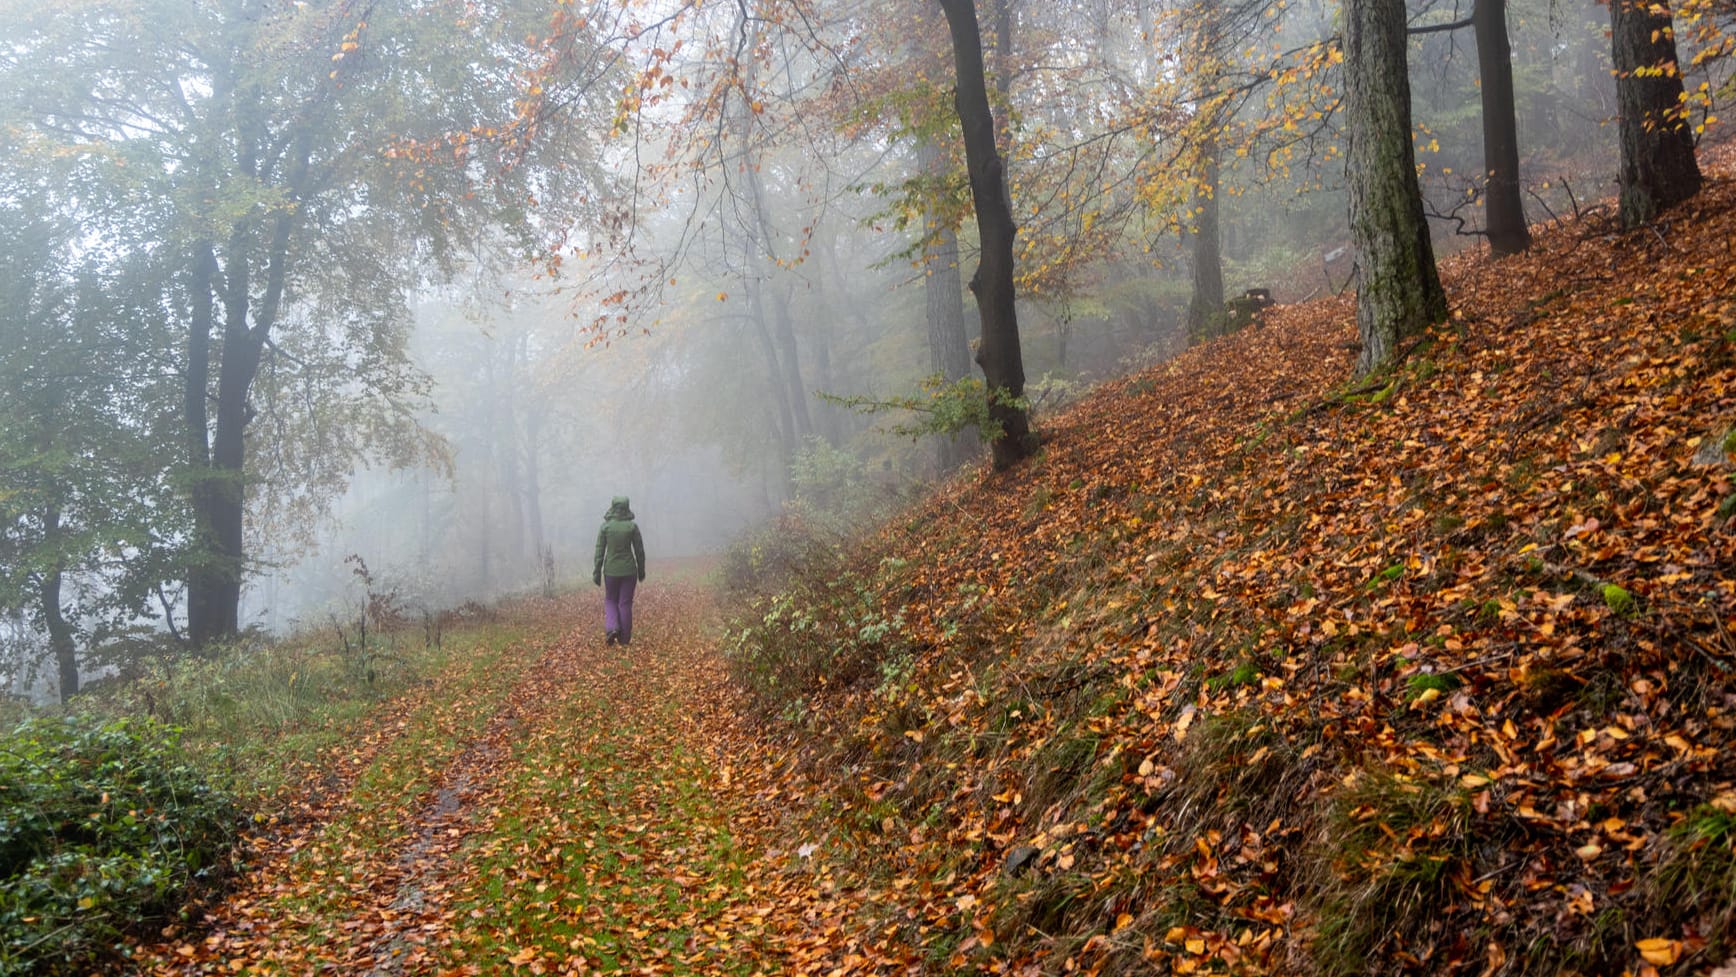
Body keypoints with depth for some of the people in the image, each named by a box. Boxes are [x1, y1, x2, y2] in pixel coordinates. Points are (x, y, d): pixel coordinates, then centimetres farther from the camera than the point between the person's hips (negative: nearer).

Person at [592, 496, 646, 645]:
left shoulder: (605, 527, -7)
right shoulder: (632, 526, -7)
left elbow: (600, 551, -6)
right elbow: (639, 550, -3)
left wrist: (597, 573, 1)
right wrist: (641, 570, 9)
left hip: (611, 570, 0)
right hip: (629, 570, 0)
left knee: (610, 601, 18)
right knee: (625, 603, 9)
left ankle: (611, 628, -4)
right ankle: (624, 638, 11)